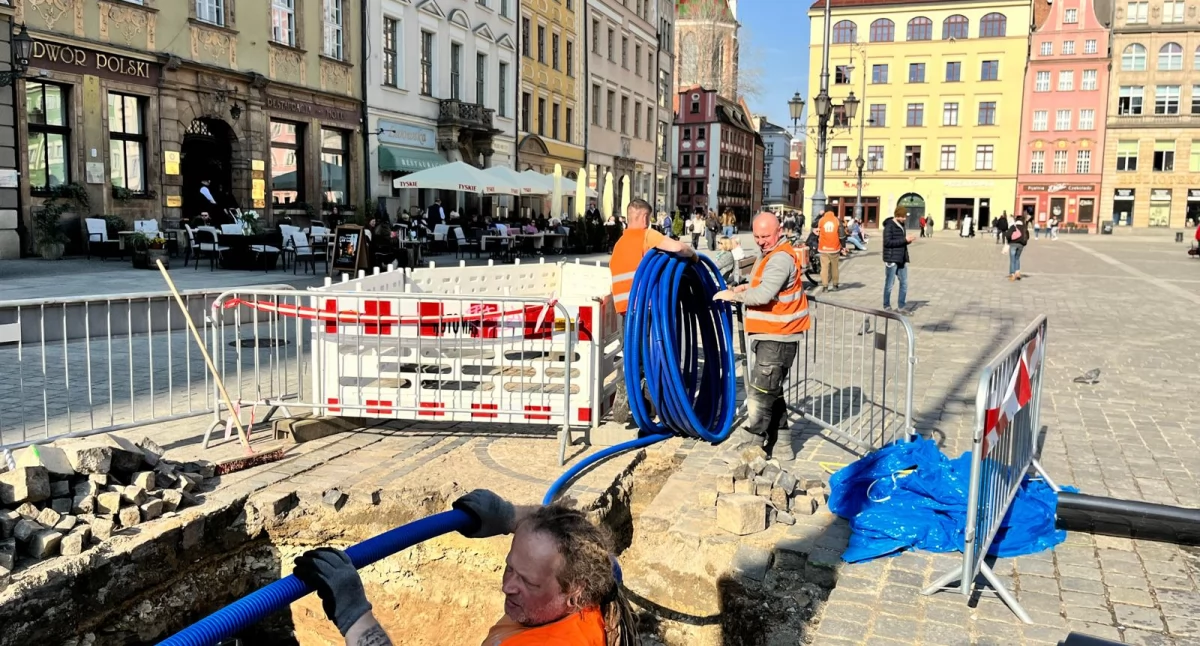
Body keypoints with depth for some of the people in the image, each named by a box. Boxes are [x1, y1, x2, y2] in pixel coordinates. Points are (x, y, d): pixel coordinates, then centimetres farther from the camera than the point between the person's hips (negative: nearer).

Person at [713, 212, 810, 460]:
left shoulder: (781, 258, -18)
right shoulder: (771, 255, 17)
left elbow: (764, 295, -28)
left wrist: (734, 295, -15)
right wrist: (749, 287, 9)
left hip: (777, 339, -11)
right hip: (771, 337, 11)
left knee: (760, 395, -8)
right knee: (772, 393, 17)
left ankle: (750, 447, -3)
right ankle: (780, 446, 26)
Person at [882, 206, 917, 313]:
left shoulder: (901, 225, 14)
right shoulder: (889, 225, -11)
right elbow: (887, 242, -18)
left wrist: (908, 240, -1)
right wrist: (905, 239, -19)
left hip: (902, 259, 8)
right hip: (891, 259, -8)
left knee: (904, 283, 8)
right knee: (889, 283, 1)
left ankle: (901, 306, 17)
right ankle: (887, 307, 10)